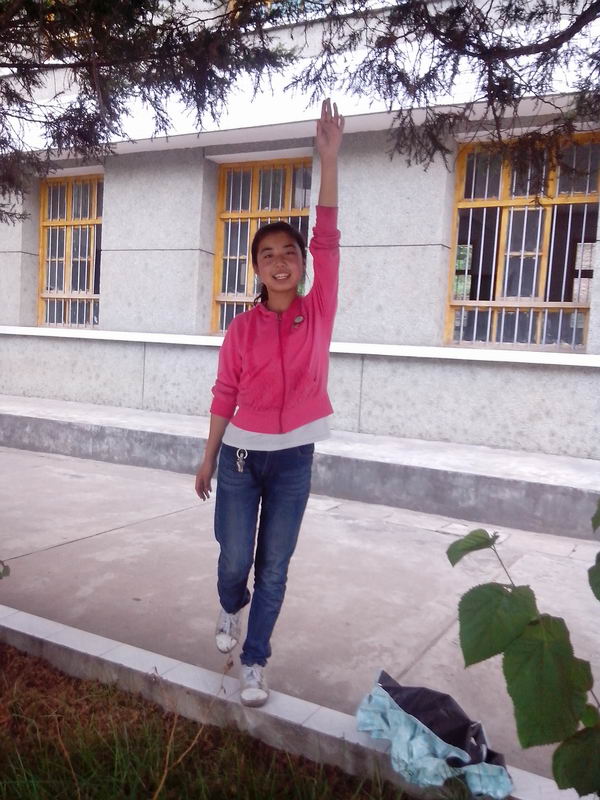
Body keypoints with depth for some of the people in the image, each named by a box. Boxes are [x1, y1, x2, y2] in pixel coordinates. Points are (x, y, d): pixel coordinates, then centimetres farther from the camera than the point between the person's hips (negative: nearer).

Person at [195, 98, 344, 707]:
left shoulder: (319, 311, -3)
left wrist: (329, 159, -16)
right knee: (235, 559, 8)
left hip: (294, 457, 0)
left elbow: (327, 239, -11)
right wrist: (209, 457, 5)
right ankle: (231, 609, 43)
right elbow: (224, 395, 3)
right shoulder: (242, 328, -3)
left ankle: (254, 662, 24)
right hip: (242, 454, 0)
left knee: (274, 567, 7)